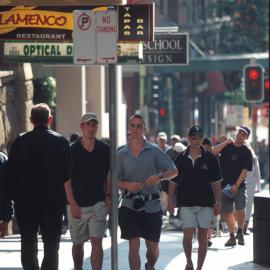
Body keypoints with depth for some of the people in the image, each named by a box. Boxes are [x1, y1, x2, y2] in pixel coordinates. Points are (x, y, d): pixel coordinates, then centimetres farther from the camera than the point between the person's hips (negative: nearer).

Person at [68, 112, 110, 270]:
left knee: (97, 242, -10)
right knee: (77, 244, 11)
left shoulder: (105, 149, 4)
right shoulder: (72, 150, 0)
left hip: (98, 203, 0)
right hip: (76, 203, 0)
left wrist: (108, 196, 2)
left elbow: (109, 176, 12)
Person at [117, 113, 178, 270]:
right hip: (130, 205, 0)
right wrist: (127, 185, -16)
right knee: (134, 246, -5)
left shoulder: (154, 151, 2)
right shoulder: (122, 154, 5)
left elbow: (174, 171, 0)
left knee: (153, 247, 10)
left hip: (152, 205, 0)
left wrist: (159, 176, -20)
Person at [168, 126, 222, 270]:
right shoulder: (181, 159, 3)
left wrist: (217, 202, -2)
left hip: (206, 202, 0)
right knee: (187, 234, -10)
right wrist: (170, 200, 2)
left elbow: (216, 182, 3)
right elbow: (173, 181, 8)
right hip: (186, 203, 0)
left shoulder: (210, 158, 1)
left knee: (202, 236, 3)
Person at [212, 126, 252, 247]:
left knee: (240, 210, -14)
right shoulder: (227, 146, 9)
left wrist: (236, 185, -17)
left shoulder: (246, 152, 0)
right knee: (227, 212, 4)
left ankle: (240, 232, 8)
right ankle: (232, 237, 16)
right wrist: (226, 142, -7)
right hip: (225, 185, 3)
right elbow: (213, 152, -6)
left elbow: (245, 170, -8)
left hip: (239, 186, -2)